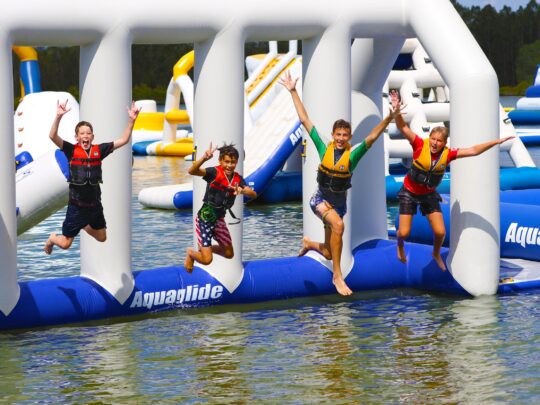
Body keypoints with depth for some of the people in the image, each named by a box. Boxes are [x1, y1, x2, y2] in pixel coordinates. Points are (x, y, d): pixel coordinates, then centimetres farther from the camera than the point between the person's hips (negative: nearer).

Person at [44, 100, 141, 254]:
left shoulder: (99, 150, -1)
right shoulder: (72, 150, -9)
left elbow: (123, 140, 0)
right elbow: (53, 136, -23)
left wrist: (131, 120, -10)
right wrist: (58, 116, -36)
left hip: (95, 204, 4)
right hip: (76, 205, -4)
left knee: (101, 238, 22)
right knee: (65, 244, 2)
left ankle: (84, 226, 51)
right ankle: (52, 238, 37)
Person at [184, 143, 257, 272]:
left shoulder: (238, 179, -2)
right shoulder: (214, 172, -19)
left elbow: (253, 194, -12)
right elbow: (192, 171, -34)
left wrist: (242, 191, -33)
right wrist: (204, 158, -52)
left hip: (219, 219, 6)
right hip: (205, 218, -6)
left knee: (229, 254, 16)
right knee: (206, 260, -8)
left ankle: (204, 248, 39)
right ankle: (191, 252, 25)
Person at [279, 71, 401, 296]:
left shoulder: (353, 155, -10)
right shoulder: (324, 149, -9)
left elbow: (372, 137, -22)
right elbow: (305, 120, -8)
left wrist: (389, 118, -37)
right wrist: (293, 92, -8)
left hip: (339, 203, 3)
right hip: (320, 199, -3)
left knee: (329, 253, 10)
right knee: (338, 224, -35)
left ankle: (309, 244, 47)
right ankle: (337, 276, -26)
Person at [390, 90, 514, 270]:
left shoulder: (448, 154, -16)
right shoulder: (420, 145, -24)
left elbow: (473, 151, -14)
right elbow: (403, 127, -32)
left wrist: (497, 141, -18)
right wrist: (397, 110, -49)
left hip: (429, 195, 3)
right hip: (409, 192, -3)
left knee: (440, 232, -2)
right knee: (404, 233, -4)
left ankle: (436, 254, 33)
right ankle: (400, 246, 35)